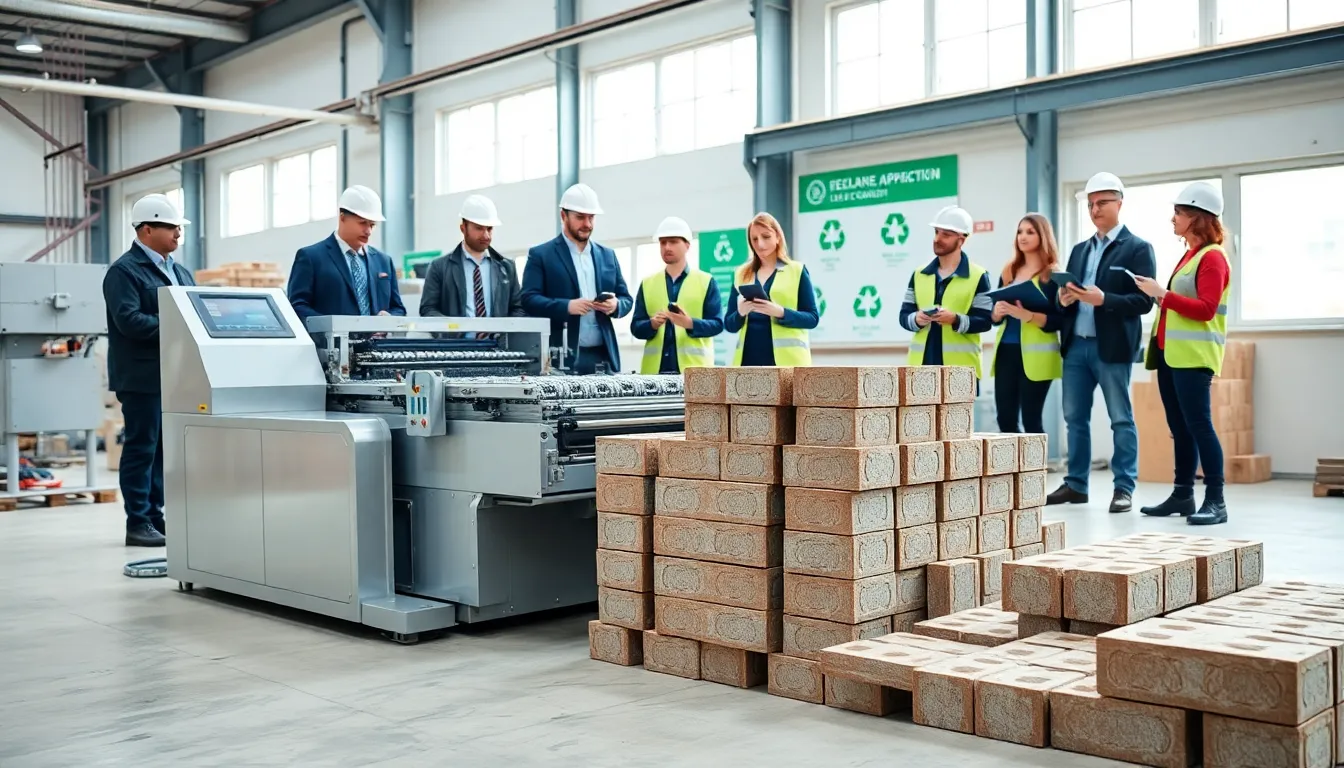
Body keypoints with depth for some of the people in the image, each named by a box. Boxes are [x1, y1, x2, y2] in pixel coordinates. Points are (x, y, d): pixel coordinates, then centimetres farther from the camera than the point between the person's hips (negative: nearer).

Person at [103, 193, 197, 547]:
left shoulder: (180, 272, 18)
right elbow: (128, 320, -19)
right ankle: (138, 524, 4)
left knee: (165, 449, 9)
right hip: (142, 376, -7)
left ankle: (157, 517, 16)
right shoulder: (124, 271, -7)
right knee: (141, 448, -2)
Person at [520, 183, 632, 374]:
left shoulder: (607, 255, 18)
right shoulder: (540, 255, 4)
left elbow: (626, 298, 18)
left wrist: (615, 305, -6)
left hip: (603, 356, 4)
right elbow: (528, 300, -5)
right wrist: (566, 306, -21)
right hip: (561, 358, -4)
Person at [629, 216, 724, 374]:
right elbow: (635, 327, 10)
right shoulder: (647, 284, 15)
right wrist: (652, 324, -12)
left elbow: (717, 324, 0)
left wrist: (690, 324, -18)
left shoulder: (706, 282, 8)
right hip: (655, 369, 2)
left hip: (694, 368, -2)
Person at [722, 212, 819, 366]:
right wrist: (740, 313, -10)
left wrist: (780, 312, -17)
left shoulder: (797, 271, 6)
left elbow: (813, 318, 0)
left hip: (787, 360, -3)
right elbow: (728, 324, 12)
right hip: (750, 359, 3)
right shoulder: (742, 274, 14)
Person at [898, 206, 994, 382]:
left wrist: (956, 320, -22)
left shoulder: (978, 276, -1)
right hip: (922, 365, 4)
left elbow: (985, 321, -6)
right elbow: (904, 315, 10)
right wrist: (916, 319, -13)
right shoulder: (919, 275, 13)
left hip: (960, 368, -4)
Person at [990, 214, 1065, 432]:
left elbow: (1058, 320, -9)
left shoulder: (1053, 274, -2)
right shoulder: (1008, 272, 14)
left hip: (1035, 355, -5)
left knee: (1031, 420, -4)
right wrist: (998, 312, -7)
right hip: (1006, 351, 5)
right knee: (1005, 419, 4)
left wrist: (1027, 315, -24)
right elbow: (994, 316, 16)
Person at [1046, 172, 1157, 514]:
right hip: (1076, 345, 6)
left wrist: (1103, 299, -23)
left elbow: (1144, 301, -10)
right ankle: (1076, 484, 16)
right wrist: (1063, 298, -7)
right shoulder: (1080, 250, 18)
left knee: (1121, 419, 0)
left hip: (1112, 347, -6)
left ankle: (1124, 488, 4)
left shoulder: (1138, 248, -1)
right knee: (1075, 417, 9)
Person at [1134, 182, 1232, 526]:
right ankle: (1183, 495, 16)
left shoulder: (1212, 257, -9)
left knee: (1198, 425, -10)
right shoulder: (1189, 255, 18)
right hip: (1171, 354, 9)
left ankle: (1215, 501, -7)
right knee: (1180, 429, 11)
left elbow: (1206, 309, -19)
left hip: (1193, 356, -9)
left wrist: (1163, 294, -21)